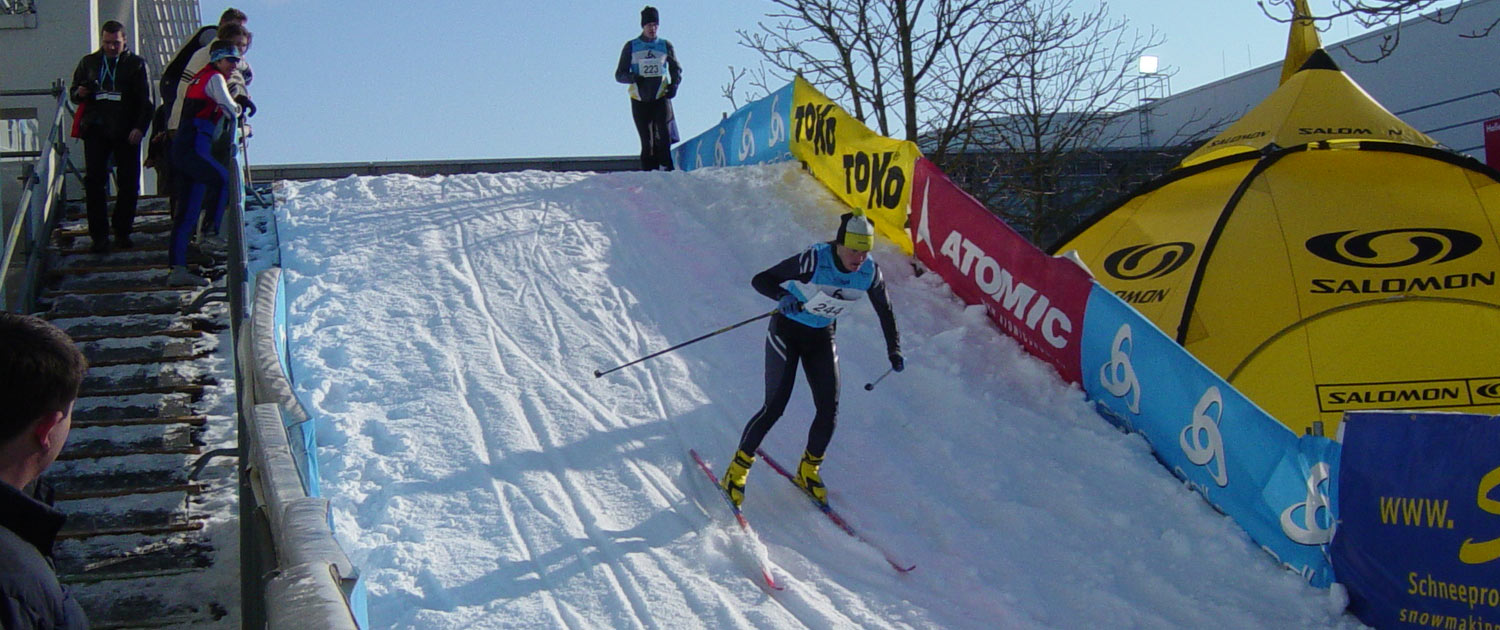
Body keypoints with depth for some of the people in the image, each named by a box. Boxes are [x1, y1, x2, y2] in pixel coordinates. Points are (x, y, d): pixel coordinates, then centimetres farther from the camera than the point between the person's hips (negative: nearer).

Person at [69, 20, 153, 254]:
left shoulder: (136, 64, 5)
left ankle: (122, 232, 14)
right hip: (96, 130, 1)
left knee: (128, 183, 1)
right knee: (94, 182, -6)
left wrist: (140, 127, -12)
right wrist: (79, 93, -4)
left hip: (126, 132, -1)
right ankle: (99, 236, -3)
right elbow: (73, 91, 21)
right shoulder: (88, 62, 13)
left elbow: (145, 100, 1)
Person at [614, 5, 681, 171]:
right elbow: (619, 74, 8)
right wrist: (633, 77, -14)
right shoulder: (631, 47, 8)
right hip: (640, 100, 0)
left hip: (661, 97, 0)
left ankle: (666, 169, -19)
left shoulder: (665, 46, 10)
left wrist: (674, 84, -2)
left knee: (663, 136, -17)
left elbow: (676, 69, 20)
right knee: (647, 142, 0)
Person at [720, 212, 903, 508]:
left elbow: (884, 311, 4)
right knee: (775, 407, -11)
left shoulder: (869, 272, -14)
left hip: (822, 339, 5)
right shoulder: (814, 260, -28)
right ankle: (738, 469, 8)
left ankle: (808, 470, 21)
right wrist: (783, 297, -43)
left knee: (829, 410, -4)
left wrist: (893, 350, -4)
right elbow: (760, 280, -24)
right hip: (787, 331, -4)